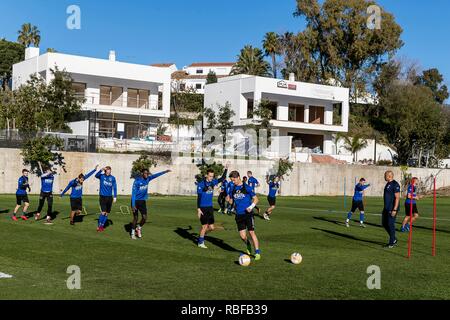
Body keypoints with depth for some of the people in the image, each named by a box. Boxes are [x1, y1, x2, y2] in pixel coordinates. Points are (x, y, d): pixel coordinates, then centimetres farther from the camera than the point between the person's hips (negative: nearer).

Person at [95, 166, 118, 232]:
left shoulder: (113, 178, 2)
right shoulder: (102, 176, -4)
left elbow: (114, 188, 6)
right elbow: (96, 176, -26)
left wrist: (115, 197, 2)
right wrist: (101, 170, -40)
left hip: (109, 197, 4)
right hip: (103, 197, -4)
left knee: (107, 213, 8)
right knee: (103, 212, -12)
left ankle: (102, 225, 22)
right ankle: (99, 226, 1)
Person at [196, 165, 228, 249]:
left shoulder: (213, 182, 5)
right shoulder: (201, 184, -12)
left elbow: (222, 179, 17)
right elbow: (199, 197, -12)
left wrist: (226, 169, 7)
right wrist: (198, 209, -16)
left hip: (210, 207, 6)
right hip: (203, 208, -6)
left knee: (211, 227, 7)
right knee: (205, 226, -3)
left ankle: (202, 234, 32)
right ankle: (200, 242, 13)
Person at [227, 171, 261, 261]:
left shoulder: (247, 187, -5)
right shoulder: (232, 188, 7)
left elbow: (256, 199, -2)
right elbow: (231, 201, 15)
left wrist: (251, 207, -17)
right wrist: (228, 200, -8)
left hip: (248, 214, -4)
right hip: (239, 215, 4)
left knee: (251, 232, -9)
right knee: (242, 235, 0)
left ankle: (257, 252, 0)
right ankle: (248, 246, 30)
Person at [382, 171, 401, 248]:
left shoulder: (395, 184, -15)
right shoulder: (388, 184, 15)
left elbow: (397, 198, -19)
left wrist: (394, 210, -23)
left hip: (392, 209, -10)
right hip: (386, 208, 10)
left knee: (391, 224, -5)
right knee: (384, 224, 12)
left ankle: (392, 243, 6)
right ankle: (394, 240, 24)